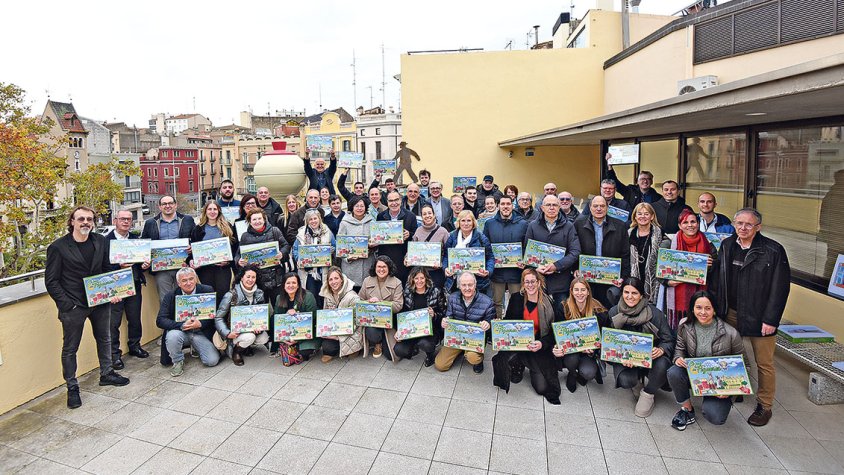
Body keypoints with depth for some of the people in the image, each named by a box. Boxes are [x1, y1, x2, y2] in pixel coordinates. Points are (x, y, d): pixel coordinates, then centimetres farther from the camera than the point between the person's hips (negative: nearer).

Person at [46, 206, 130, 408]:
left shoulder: (101, 242, 3)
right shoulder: (57, 247, -9)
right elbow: (51, 281, -7)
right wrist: (66, 305, -15)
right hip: (73, 306, -4)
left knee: (104, 340, 18)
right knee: (70, 348, 8)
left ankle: (106, 374, 36)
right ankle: (72, 387, 23)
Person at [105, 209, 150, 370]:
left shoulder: (136, 238, 9)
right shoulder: (106, 240, -7)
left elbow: (143, 257, 15)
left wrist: (145, 264, -6)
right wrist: (119, 266, -27)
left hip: (134, 284, 5)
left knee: (135, 319, 14)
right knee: (114, 322, 2)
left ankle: (134, 346, 31)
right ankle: (114, 354, 13)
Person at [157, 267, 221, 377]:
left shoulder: (208, 291, -6)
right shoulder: (171, 296, -4)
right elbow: (160, 320, -12)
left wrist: (200, 324, -23)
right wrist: (182, 325, -27)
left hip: (201, 332, 1)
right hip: (180, 331, 0)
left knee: (212, 361, -15)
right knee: (172, 336, -35)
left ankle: (196, 348, 21)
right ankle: (177, 362, -4)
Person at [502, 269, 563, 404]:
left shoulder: (550, 304, -6)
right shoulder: (516, 299, 0)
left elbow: (554, 332, -5)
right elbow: (507, 321, 6)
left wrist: (542, 344, -23)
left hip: (539, 348, -2)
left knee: (542, 387, -12)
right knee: (511, 358, -31)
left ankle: (534, 371, 25)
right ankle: (519, 367, 8)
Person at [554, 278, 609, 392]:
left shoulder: (598, 310, -10)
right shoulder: (565, 308, -9)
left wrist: (592, 350, -25)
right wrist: (556, 347, -27)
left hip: (589, 352, -1)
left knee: (588, 373, -27)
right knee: (572, 358, -33)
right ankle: (572, 374, 6)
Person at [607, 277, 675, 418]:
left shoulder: (654, 313, -10)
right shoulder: (614, 313, -5)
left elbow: (668, 340, -4)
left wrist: (661, 350, -27)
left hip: (650, 357, 0)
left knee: (661, 365, -34)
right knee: (625, 381, -30)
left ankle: (648, 394, 0)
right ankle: (636, 382, 14)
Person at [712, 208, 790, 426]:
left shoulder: (773, 250, -12)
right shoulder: (727, 245, 3)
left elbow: (781, 287, -12)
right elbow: (718, 279, 9)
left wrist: (770, 320, -14)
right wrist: (716, 309, 5)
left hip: (759, 318, -4)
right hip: (731, 314, 4)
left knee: (764, 363, 7)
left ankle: (764, 407, 22)